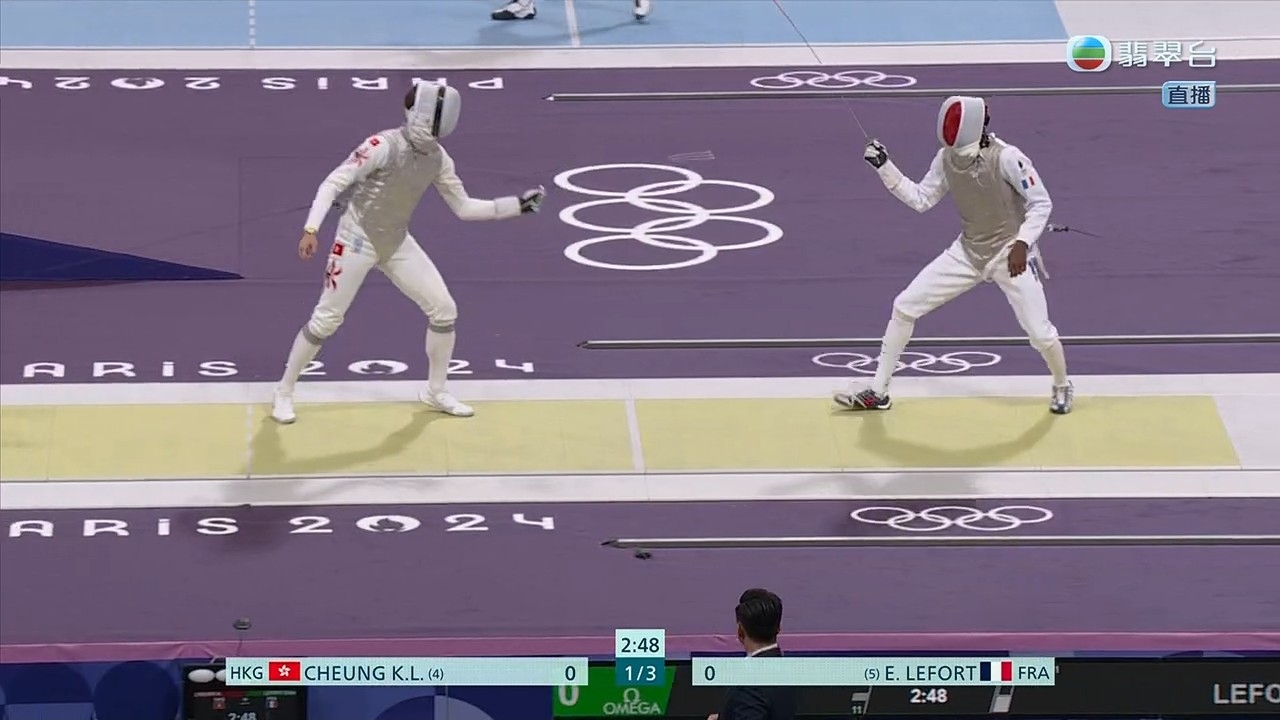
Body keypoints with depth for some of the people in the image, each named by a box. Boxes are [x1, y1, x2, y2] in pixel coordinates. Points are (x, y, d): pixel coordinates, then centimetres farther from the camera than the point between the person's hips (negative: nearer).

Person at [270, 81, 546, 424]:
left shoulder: (437, 158, -3)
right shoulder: (384, 146, -25)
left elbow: (464, 207, 7)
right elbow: (333, 183, -22)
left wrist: (517, 205, -1)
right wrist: (311, 229, -31)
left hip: (397, 244, 7)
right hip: (358, 240, -7)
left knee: (444, 310, 2)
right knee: (326, 321, -4)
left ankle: (435, 391, 21)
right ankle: (284, 393, 14)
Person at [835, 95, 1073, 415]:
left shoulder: (1007, 158, -24)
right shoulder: (947, 158, -7)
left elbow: (1041, 203, -18)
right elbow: (920, 200, 1)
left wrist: (1022, 243, -30)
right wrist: (884, 166, -9)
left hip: (1010, 254, -5)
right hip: (968, 253, 5)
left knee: (1039, 332, -13)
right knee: (904, 307, -1)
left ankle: (1062, 386, 21)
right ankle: (878, 392, 10)